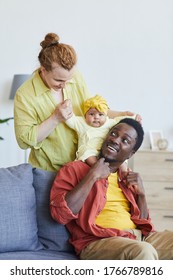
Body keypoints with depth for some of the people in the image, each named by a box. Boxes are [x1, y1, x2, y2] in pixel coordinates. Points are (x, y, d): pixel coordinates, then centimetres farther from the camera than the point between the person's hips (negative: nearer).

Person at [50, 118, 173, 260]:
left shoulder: (127, 178, 24)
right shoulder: (74, 169, 6)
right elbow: (60, 214, -11)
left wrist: (141, 193, 7)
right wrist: (92, 176, -9)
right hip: (98, 241, -6)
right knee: (143, 252, -36)